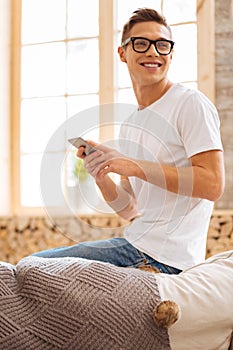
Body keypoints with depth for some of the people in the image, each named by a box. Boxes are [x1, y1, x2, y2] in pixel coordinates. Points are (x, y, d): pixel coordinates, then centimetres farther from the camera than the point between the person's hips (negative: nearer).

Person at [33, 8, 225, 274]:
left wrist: (137, 167, -18)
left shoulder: (191, 103, -7)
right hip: (136, 244, 8)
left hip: (165, 257, -8)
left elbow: (213, 184, -17)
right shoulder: (128, 126, 17)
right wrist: (101, 178, -3)